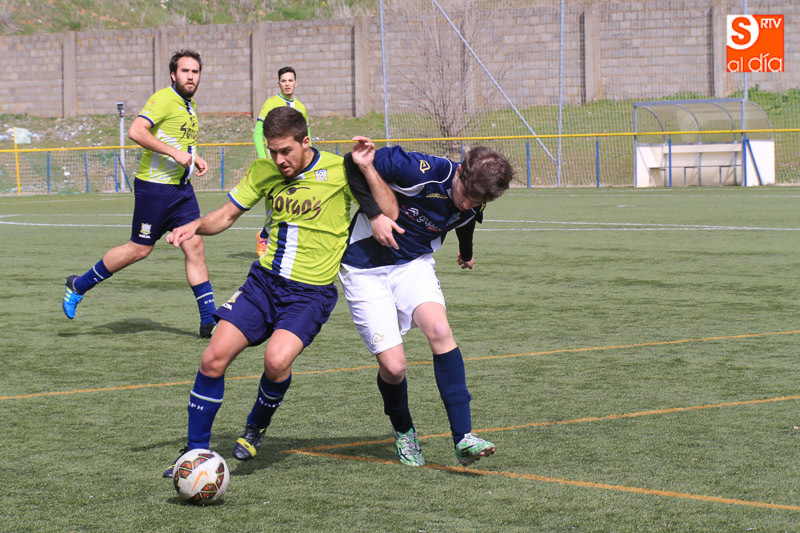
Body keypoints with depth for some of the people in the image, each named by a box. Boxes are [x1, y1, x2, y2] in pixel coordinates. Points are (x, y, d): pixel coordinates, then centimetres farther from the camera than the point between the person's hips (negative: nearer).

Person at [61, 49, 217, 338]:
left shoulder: (189, 105, 15)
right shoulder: (164, 99, -13)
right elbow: (136, 131, -27)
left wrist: (194, 157, 14)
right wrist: (175, 153, -27)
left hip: (182, 187, 8)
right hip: (154, 186, -8)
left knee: (195, 246, -1)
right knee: (139, 249, 0)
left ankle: (209, 321, 0)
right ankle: (79, 285, 19)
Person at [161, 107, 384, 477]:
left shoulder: (338, 171, -9)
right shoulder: (263, 172, 3)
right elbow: (226, 216, 14)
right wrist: (195, 226, -6)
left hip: (311, 291, -4)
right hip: (265, 280, 4)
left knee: (277, 360, -27)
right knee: (214, 359, -8)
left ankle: (256, 428, 6)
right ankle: (196, 451, 8)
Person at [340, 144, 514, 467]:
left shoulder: (472, 207, -8)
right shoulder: (420, 171, -28)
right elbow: (354, 163, -19)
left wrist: (467, 254, 38)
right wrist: (373, 214, -27)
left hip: (414, 264, 4)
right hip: (365, 267, -4)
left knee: (439, 330, -24)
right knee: (393, 366, -11)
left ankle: (463, 438, -21)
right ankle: (403, 431, 22)